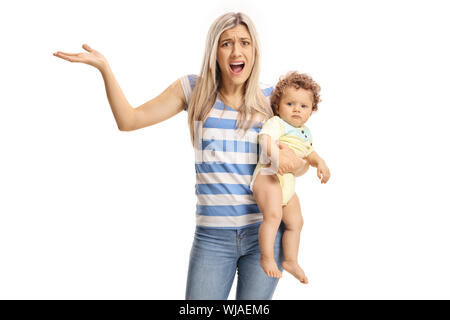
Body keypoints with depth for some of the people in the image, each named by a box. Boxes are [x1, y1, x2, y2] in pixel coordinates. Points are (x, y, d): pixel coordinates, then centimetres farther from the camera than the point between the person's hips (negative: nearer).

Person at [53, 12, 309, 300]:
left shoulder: (269, 100, 3)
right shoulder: (194, 90, 2)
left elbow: (302, 165, 12)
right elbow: (129, 120, 0)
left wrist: (293, 161, -11)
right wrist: (104, 67, -9)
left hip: (264, 233, 1)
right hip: (212, 236, -1)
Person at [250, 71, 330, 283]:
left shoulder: (305, 133, 20)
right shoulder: (276, 123, -7)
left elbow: (309, 153, 32)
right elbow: (265, 138, -25)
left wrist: (320, 163, 12)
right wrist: (275, 156, -43)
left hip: (289, 183, 9)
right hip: (269, 176, -9)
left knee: (295, 222, 16)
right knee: (273, 216, -27)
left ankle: (291, 261, 29)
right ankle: (267, 258, -18)